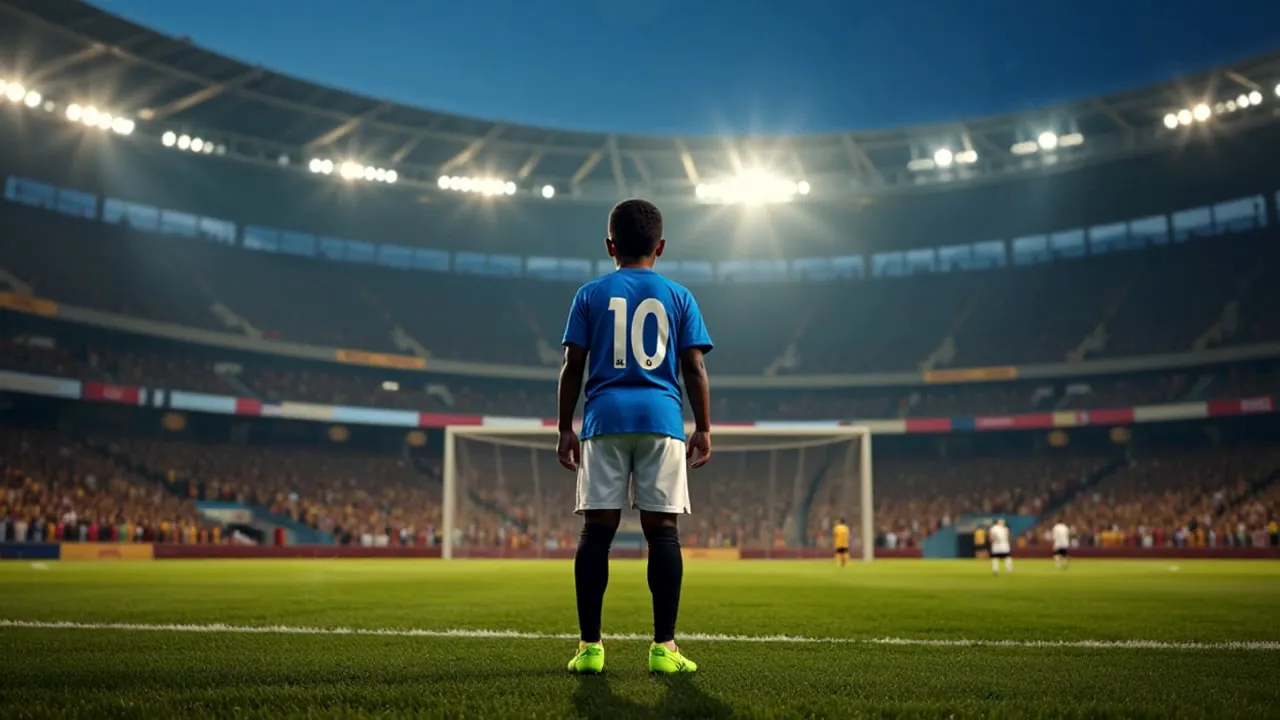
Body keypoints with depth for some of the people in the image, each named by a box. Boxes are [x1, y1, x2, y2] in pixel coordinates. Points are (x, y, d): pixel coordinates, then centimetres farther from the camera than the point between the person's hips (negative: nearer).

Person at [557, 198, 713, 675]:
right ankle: (664, 648, 0)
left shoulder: (590, 295, 9)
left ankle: (590, 646, 2)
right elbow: (695, 370, 5)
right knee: (662, 530, 0)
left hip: (605, 419, 0)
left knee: (597, 529, 1)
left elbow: (572, 367, 5)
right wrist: (703, 429, 10)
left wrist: (565, 429, 10)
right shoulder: (679, 297, 10)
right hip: (662, 419, 0)